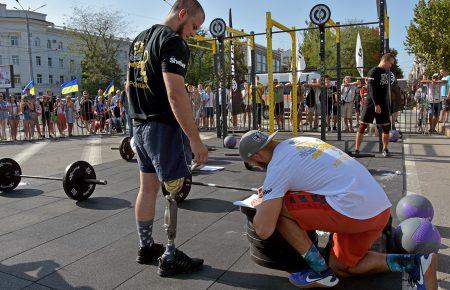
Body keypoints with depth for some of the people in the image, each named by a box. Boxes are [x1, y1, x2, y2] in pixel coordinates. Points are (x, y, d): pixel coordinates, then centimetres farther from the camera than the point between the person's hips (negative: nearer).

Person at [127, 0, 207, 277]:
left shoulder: (139, 40, 17)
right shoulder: (173, 42, -14)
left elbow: (133, 84, 20)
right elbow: (175, 94, -25)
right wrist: (195, 139, -24)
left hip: (141, 126, 10)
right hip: (164, 128, -9)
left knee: (148, 188, 15)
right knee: (174, 193, 0)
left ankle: (146, 247, 27)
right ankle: (170, 258, 10)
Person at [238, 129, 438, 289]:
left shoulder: (277, 166, -11)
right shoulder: (299, 141, 14)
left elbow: (264, 230, -13)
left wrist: (261, 204, 8)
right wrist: (271, 190, 32)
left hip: (354, 210, -9)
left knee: (278, 208, -4)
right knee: (340, 267, 24)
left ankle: (321, 272, 5)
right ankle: (413, 262, 13)